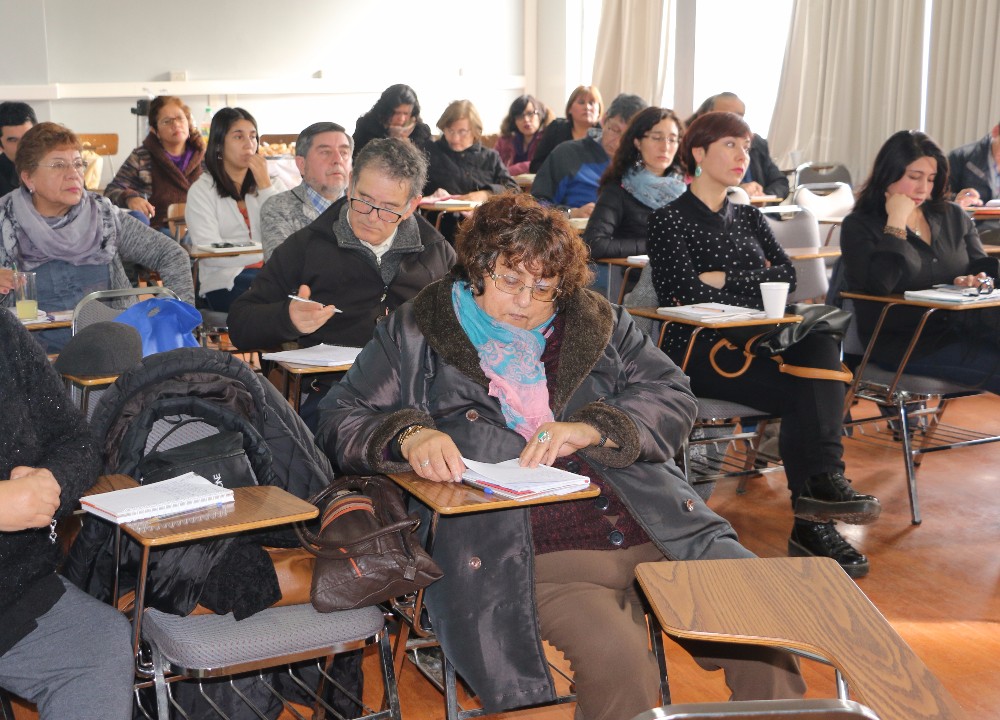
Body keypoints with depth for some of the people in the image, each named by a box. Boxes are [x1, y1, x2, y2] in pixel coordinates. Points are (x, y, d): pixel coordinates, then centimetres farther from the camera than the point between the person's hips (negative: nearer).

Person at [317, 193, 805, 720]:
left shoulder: (596, 322, 16)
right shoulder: (419, 332, 9)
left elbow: (673, 398, 7)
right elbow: (341, 418, 5)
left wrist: (590, 429, -12)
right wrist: (407, 435, -18)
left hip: (658, 532, 4)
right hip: (540, 557, -3)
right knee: (616, 660, -30)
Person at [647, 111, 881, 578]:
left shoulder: (749, 218, 22)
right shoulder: (670, 218, 4)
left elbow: (787, 274, 6)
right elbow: (685, 292, -11)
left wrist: (724, 280, -6)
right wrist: (755, 281, -4)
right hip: (697, 351, -5)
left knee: (821, 344, -28)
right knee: (803, 395, -28)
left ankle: (821, 488, -31)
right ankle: (813, 520, -24)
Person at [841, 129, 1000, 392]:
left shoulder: (954, 216, 17)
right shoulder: (858, 227, 0)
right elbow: (880, 284, -17)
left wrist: (978, 281, -5)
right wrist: (896, 223, -8)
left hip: (962, 328, 6)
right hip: (903, 342, -6)